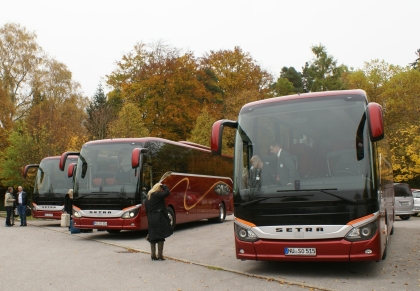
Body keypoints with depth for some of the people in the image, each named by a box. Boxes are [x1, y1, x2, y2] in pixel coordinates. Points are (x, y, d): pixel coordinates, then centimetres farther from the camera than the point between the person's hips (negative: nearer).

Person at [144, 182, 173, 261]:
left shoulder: (148, 197, 13)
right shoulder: (157, 195, -11)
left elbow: (147, 210, 14)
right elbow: (167, 192, -16)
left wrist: (149, 218, 17)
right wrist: (164, 186, 0)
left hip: (151, 220, 7)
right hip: (159, 219, -7)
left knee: (152, 237, 11)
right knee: (161, 236, 0)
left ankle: (153, 255, 15)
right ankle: (160, 255, 1)